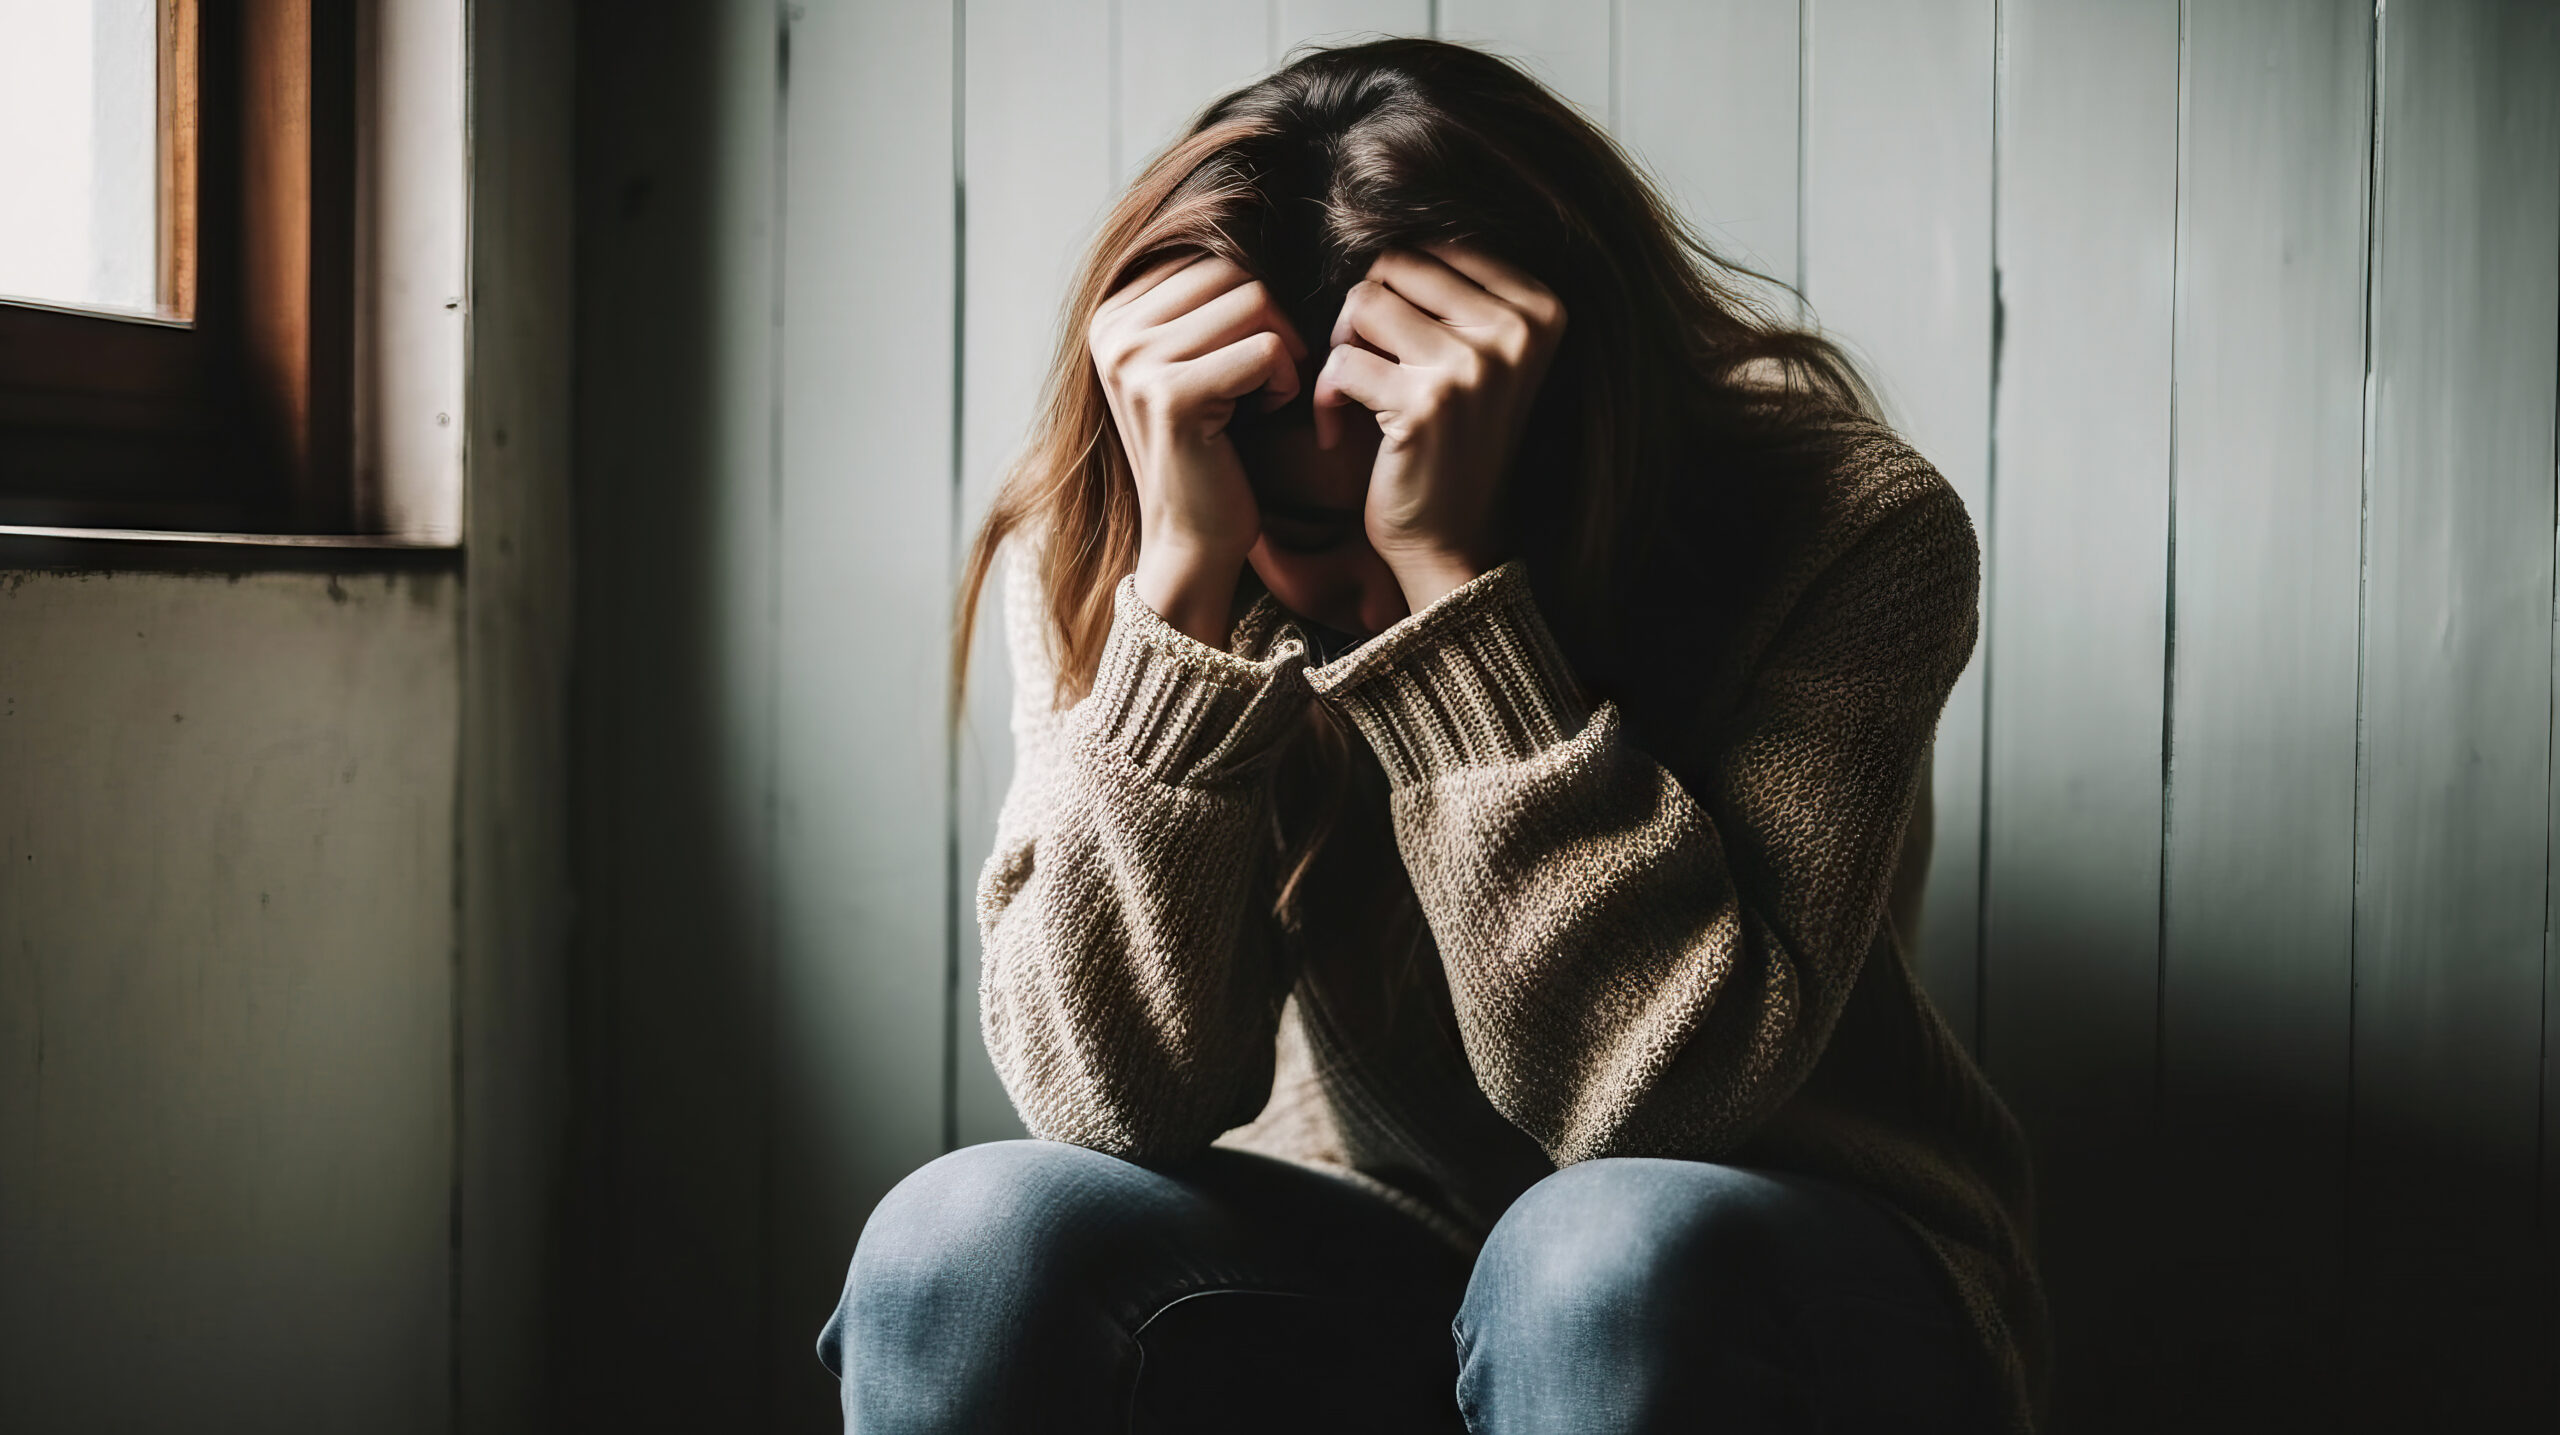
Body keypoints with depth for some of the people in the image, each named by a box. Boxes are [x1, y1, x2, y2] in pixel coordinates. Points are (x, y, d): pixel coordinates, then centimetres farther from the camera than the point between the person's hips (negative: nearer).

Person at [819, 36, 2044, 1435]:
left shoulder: (1848, 530, -19)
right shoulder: (1093, 557, -12)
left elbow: (1647, 1096, -27)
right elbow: (1118, 1099, -22)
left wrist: (1450, 572, -33)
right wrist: (1185, 578, -31)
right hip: (1373, 1256, 2)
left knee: (1621, 1252, -35)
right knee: (975, 1244, -28)